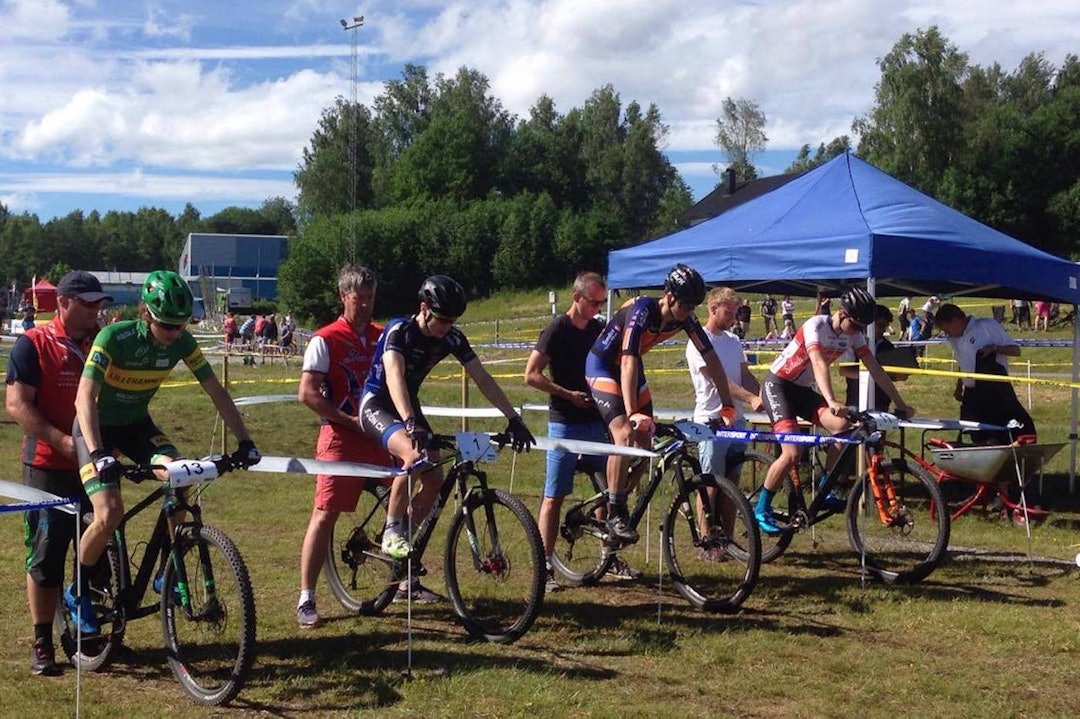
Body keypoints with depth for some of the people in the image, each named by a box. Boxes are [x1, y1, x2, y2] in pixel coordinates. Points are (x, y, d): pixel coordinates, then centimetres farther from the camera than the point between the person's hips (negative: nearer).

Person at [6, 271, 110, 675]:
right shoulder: (33, 345, -4)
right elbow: (17, 404, -11)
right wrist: (62, 440, -21)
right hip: (49, 466, -4)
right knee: (46, 555, 1)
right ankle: (42, 645, 9)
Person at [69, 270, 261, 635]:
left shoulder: (181, 342, -14)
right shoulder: (113, 338, -28)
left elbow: (217, 392, -8)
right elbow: (85, 398, -36)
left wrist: (245, 441, -16)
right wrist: (98, 453, -49)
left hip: (136, 423, 4)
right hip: (96, 427, -4)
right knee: (110, 513, -22)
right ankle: (78, 592, 2)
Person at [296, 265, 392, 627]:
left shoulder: (383, 337, 12)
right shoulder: (325, 340, -5)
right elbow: (307, 394, -11)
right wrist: (350, 420, -13)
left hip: (379, 434, 5)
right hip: (341, 436, -5)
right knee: (324, 515, -8)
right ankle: (306, 600, -4)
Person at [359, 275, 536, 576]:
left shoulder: (452, 338, -8)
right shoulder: (399, 331, -25)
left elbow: (482, 379, -7)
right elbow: (394, 376, -41)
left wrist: (514, 418, -15)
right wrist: (410, 423, -56)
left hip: (409, 406, 7)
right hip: (377, 405, -7)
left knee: (434, 479, -5)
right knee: (415, 456, -34)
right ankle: (391, 531, -14)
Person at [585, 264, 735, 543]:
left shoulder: (685, 318, -12)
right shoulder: (641, 312, -32)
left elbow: (710, 358, -8)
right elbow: (628, 363, -38)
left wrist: (728, 405, -11)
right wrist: (632, 413, -46)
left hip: (632, 368, 7)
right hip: (603, 366, -7)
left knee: (645, 444, 1)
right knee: (625, 436, -24)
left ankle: (618, 502, 19)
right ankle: (614, 515, -19)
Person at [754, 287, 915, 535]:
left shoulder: (853, 334, -3)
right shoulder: (816, 326, -24)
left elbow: (875, 369, -2)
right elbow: (819, 364, -39)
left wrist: (900, 404, -6)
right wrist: (831, 402, -53)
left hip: (803, 390, 7)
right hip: (777, 385, -7)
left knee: (842, 426, -17)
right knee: (791, 453, -21)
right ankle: (761, 510, -6)